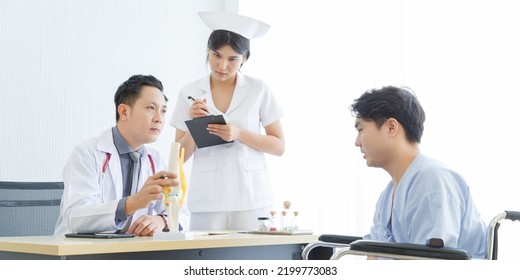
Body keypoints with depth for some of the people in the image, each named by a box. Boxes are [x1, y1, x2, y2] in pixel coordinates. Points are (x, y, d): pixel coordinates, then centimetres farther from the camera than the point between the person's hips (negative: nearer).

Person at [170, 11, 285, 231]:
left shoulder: (259, 90, 2)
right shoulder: (189, 93, 5)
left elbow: (279, 146, 2)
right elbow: (180, 156, 6)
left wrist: (239, 134, -12)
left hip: (250, 197, 0)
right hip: (207, 199, 1)